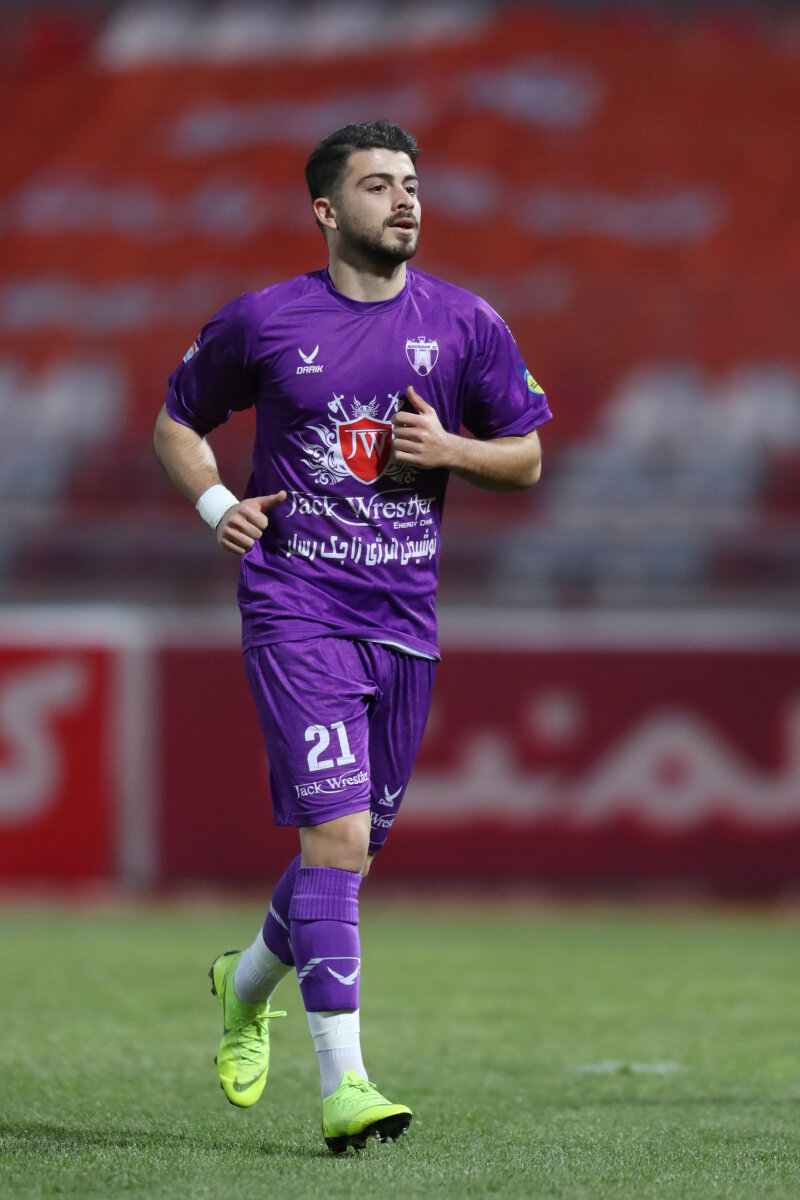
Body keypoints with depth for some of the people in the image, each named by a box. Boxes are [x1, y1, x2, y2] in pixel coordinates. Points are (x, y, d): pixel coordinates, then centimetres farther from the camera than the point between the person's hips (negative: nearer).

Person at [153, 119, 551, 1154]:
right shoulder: (262, 321, 0)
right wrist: (215, 503, -4)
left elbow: (526, 458, 12)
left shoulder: (465, 324, 5)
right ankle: (344, 1086, -18)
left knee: (355, 844, 12)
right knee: (337, 832, -16)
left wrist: (448, 449, -8)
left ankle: (249, 984, 42)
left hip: (404, 619, 4)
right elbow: (177, 420, 15)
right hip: (295, 610, -4)